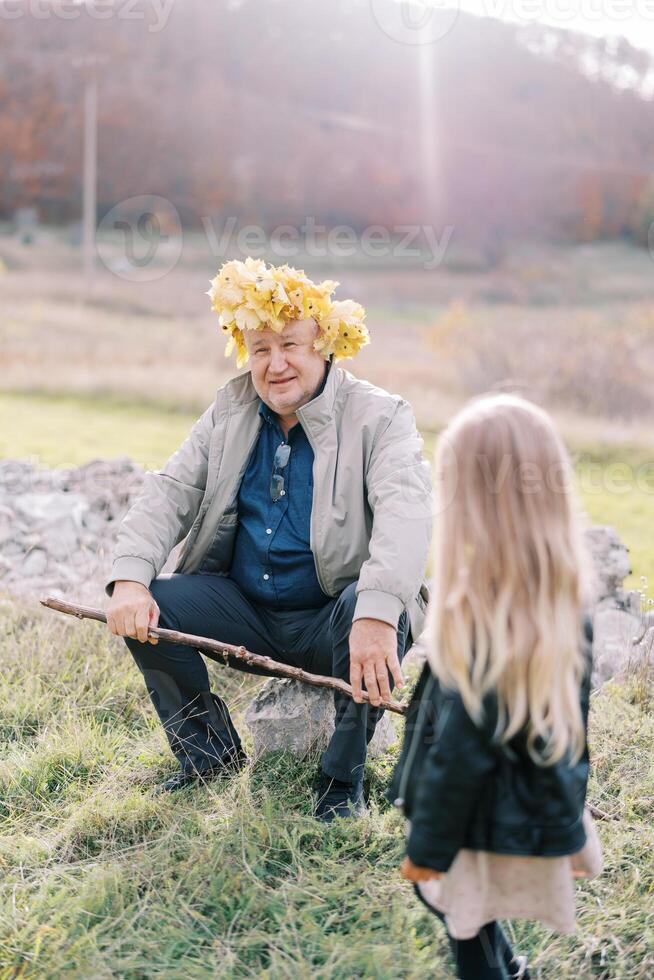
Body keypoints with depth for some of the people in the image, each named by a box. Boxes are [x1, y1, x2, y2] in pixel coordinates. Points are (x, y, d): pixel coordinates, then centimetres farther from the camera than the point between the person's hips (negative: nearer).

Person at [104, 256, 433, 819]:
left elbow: (404, 513, -28)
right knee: (145, 606, -17)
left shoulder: (379, 418, -11)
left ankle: (343, 778, -12)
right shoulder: (230, 413, 7)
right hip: (246, 615, 4)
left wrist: (376, 614, -47)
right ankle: (212, 755, 5)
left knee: (382, 614, -36)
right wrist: (129, 578, -20)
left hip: (332, 623, -4)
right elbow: (170, 493, 1)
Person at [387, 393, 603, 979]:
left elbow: (462, 746, -21)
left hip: (487, 816, -7)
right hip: (540, 807, 7)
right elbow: (575, 714, 6)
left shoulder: (480, 608, -27)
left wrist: (429, 842, -9)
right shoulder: (569, 590, -5)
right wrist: (568, 801, 18)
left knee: (464, 917, 14)